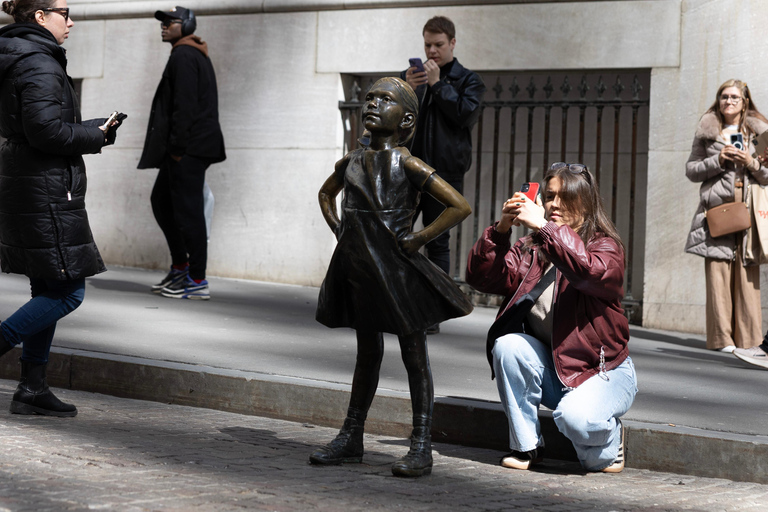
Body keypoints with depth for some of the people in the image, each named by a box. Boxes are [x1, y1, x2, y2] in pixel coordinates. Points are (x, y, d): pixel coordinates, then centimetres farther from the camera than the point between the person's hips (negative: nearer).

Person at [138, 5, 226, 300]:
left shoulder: (183, 56, -11)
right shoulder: (198, 55, 20)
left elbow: (184, 106, -20)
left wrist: (176, 148, -19)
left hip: (187, 149, -11)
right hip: (192, 148, 11)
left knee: (187, 211, -7)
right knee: (161, 201, 18)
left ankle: (197, 282, -4)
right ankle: (180, 267, 22)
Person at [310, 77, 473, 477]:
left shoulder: (407, 165, -12)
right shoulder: (352, 162, 6)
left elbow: (459, 206, -15)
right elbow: (326, 193, 29)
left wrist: (418, 239, -15)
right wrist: (337, 230, 14)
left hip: (396, 271, -6)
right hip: (358, 269, 6)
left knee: (413, 354, 1)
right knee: (367, 351, 17)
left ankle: (421, 446, 4)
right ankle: (351, 437, 23)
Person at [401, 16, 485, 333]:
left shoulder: (468, 81, 8)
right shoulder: (410, 75, 15)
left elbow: (466, 115, -8)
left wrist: (438, 84, -11)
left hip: (445, 173, -3)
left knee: (438, 244, 0)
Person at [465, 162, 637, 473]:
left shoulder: (606, 247, -10)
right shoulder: (530, 250, 4)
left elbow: (590, 271, -34)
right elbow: (482, 278, -7)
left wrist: (544, 227, -36)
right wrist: (501, 230, -20)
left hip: (603, 370, -5)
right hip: (548, 370, 5)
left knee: (575, 416, -34)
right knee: (508, 344, -25)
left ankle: (608, 441, 6)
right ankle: (526, 446, -8)